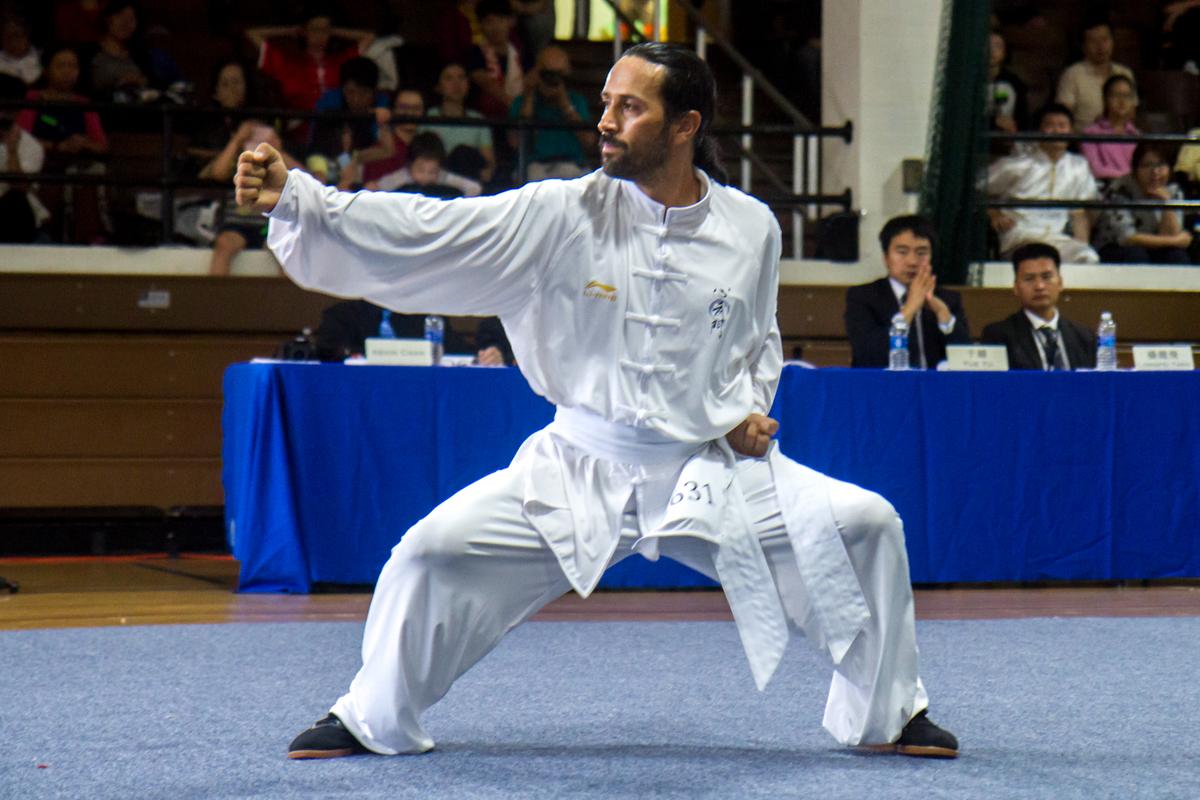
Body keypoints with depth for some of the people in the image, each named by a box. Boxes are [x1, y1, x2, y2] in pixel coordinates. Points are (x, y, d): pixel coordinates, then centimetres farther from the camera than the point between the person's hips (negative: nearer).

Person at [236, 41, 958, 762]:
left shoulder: (750, 228, -4)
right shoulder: (564, 215, -11)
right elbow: (427, 230, -16)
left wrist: (748, 410, -5)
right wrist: (294, 198, -26)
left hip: (711, 469, 1)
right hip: (582, 468, -1)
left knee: (863, 524, -11)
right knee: (438, 547, -14)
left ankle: (891, 717, 12)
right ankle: (372, 721, 12)